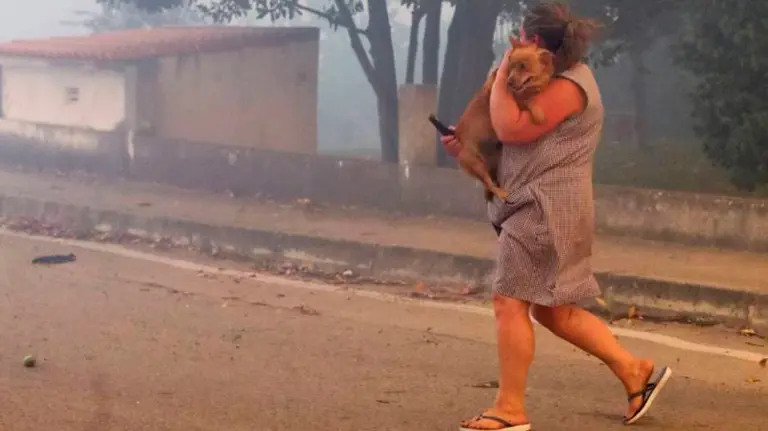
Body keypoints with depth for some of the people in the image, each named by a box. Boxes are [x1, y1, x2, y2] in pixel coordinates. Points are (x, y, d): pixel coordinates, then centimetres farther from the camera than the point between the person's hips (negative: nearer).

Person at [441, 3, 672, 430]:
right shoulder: (564, 77, 18)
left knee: (511, 302, -7)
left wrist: (502, 73, -11)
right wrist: (469, 147, 15)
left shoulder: (566, 86, -15)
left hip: (547, 208, -11)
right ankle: (636, 371, 16)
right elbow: (522, 137, 25)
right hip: (543, 208, 11)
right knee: (553, 310, 13)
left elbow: (512, 129, -23)